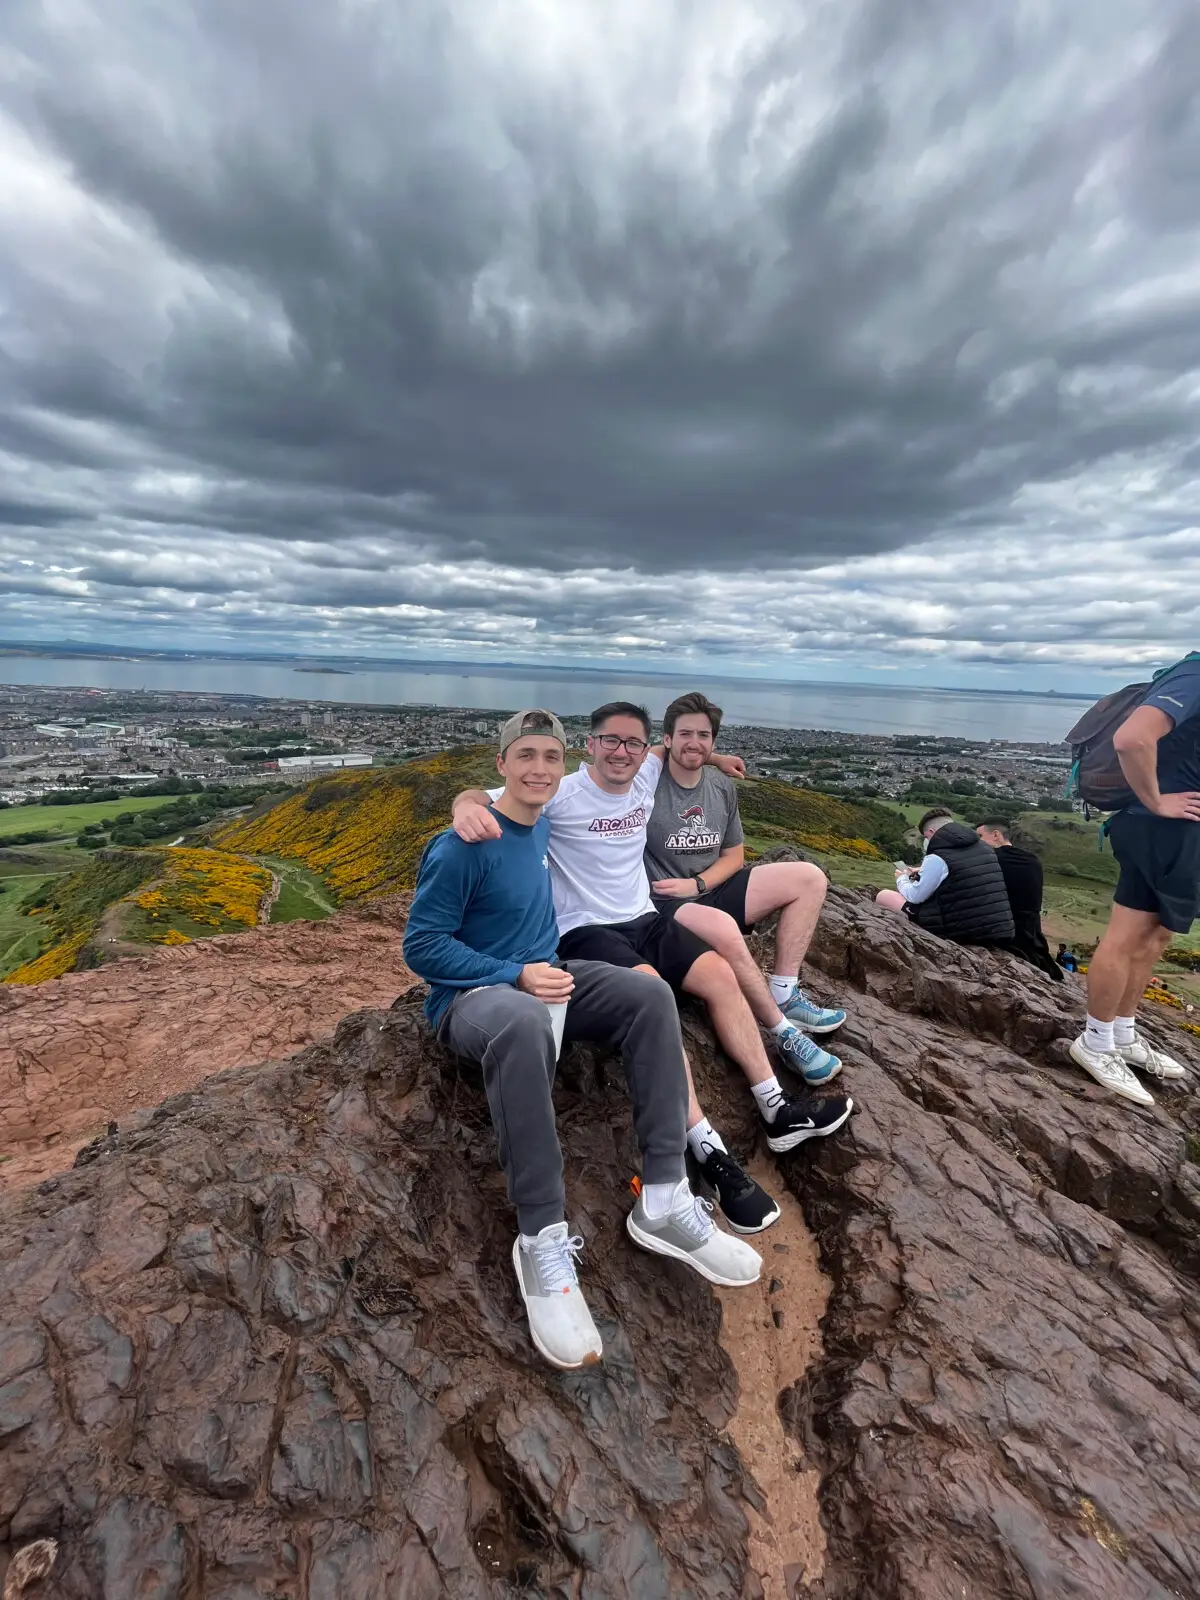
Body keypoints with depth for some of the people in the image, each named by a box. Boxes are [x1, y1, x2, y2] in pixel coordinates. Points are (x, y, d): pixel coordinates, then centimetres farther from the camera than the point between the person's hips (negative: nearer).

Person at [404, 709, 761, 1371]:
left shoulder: (544, 824, 4)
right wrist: (515, 976, -21)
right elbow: (421, 946, -14)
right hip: (470, 994, -6)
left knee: (649, 993, -16)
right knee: (522, 1023, -40)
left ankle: (662, 1200, -15)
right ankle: (542, 1238, -28)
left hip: (542, 978, 7)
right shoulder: (462, 848, -16)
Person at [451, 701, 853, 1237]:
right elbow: (478, 797, -20)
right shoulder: (562, 794, -13)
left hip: (645, 920, 7)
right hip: (585, 932, -7)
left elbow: (669, 748, 30)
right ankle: (709, 1152, -26)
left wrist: (710, 757, 19)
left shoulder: (645, 779, 6)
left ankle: (776, 1110, 3)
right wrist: (467, 806, -42)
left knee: (720, 975, -8)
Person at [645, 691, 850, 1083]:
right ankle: (785, 1034, -19)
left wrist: (696, 884, -8)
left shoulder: (723, 787, 6)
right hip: (663, 904, -7)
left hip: (711, 890, 8)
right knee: (723, 929, -40)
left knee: (810, 878, -1)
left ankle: (784, 996, -7)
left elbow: (734, 856, 13)